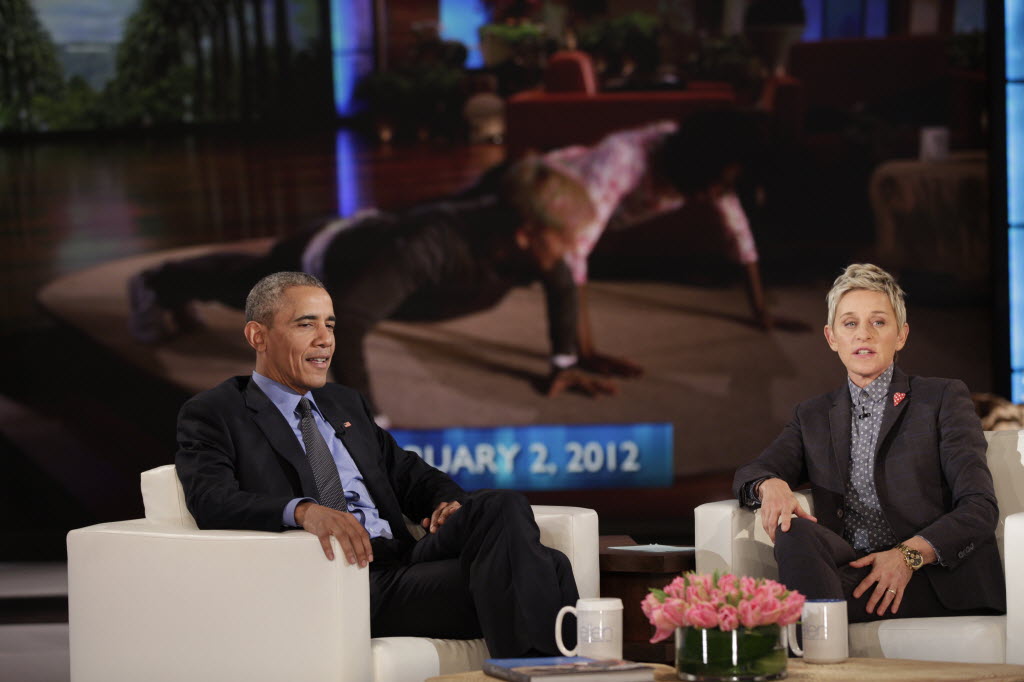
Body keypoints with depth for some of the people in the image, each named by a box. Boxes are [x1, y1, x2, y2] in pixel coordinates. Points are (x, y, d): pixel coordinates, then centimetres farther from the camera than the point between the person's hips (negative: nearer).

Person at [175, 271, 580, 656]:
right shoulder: (212, 416, 7)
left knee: (499, 507, -26)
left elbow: (408, 475, 30)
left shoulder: (345, 404, 29)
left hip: (403, 562, 7)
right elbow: (212, 502, -10)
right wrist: (303, 510, -30)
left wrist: (447, 502, 3)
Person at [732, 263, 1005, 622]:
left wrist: (910, 554, -18)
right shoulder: (814, 416, 24)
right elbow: (748, 475, 11)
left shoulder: (943, 399, 10)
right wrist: (770, 486, -16)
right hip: (850, 572, 4)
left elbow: (980, 508, 0)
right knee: (794, 531, -32)